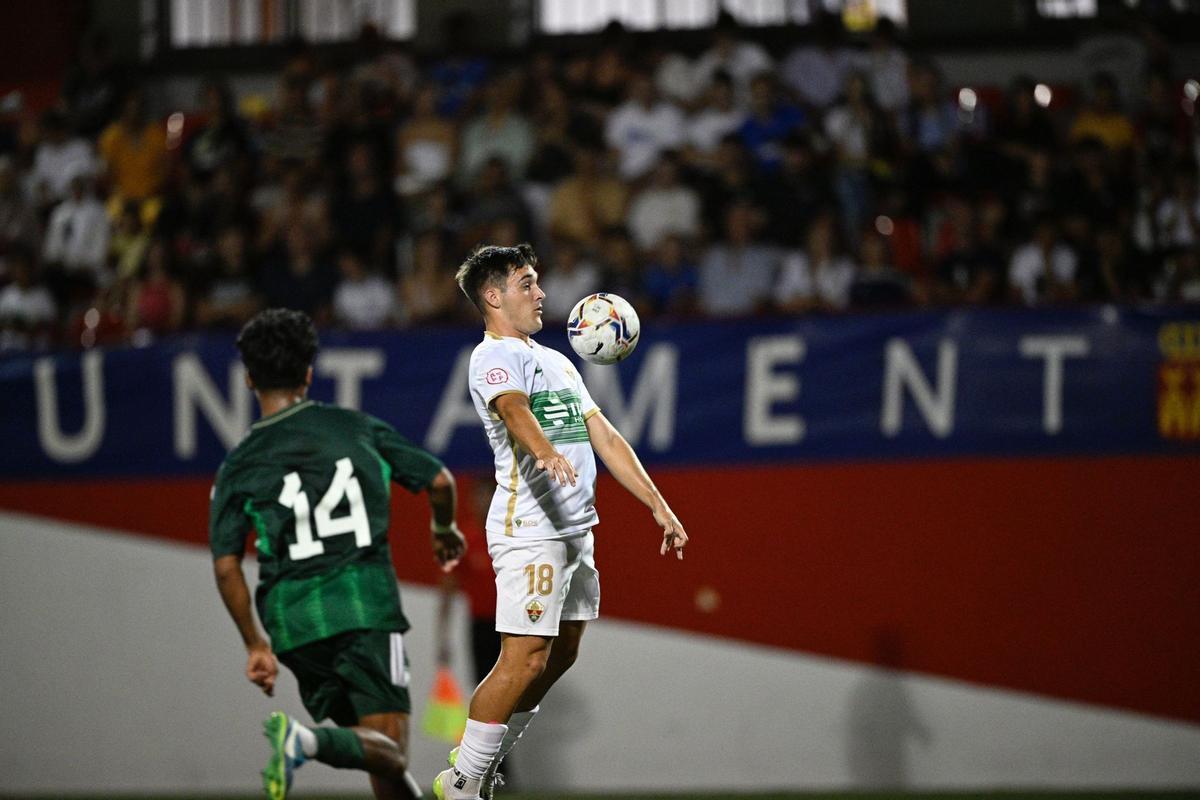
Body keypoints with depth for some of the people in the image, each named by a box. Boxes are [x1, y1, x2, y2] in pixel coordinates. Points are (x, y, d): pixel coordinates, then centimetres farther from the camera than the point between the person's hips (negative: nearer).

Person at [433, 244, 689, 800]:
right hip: (529, 527, -9)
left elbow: (605, 437, 23)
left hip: (578, 526, 9)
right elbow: (513, 409, -28)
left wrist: (659, 506, 18)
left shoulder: (557, 362, 23)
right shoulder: (493, 356, -6)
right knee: (525, 660, -12)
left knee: (560, 656, 9)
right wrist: (546, 452, -48)